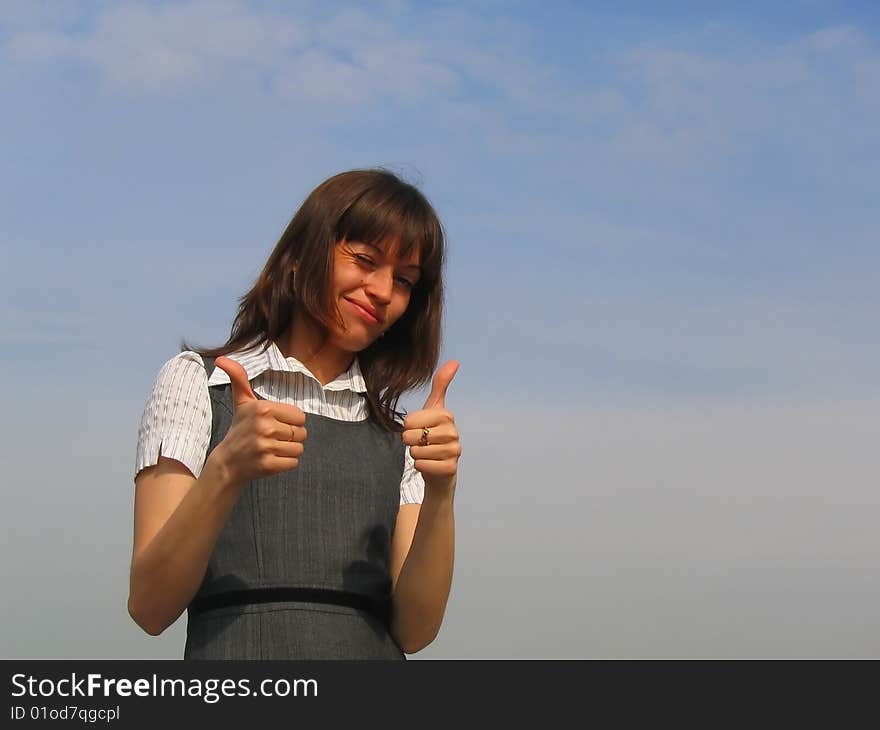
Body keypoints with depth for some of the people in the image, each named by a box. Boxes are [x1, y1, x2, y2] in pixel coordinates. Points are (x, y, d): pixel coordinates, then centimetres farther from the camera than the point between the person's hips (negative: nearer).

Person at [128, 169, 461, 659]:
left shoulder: (396, 435, 18)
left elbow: (414, 629, 6)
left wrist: (440, 494, -7)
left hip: (375, 650, 3)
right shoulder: (199, 381, 10)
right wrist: (226, 470, -15)